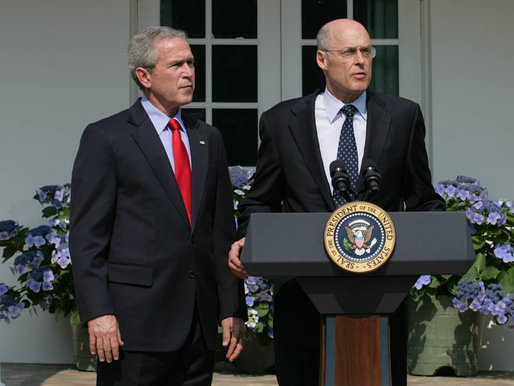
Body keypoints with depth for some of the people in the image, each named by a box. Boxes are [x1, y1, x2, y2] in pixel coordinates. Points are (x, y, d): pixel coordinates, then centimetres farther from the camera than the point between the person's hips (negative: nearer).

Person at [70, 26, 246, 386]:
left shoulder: (208, 138, 15)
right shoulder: (106, 137, -2)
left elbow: (223, 230, 15)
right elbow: (86, 235, -6)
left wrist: (233, 309, 10)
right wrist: (98, 312, -15)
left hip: (200, 323, 5)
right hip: (136, 319, -5)